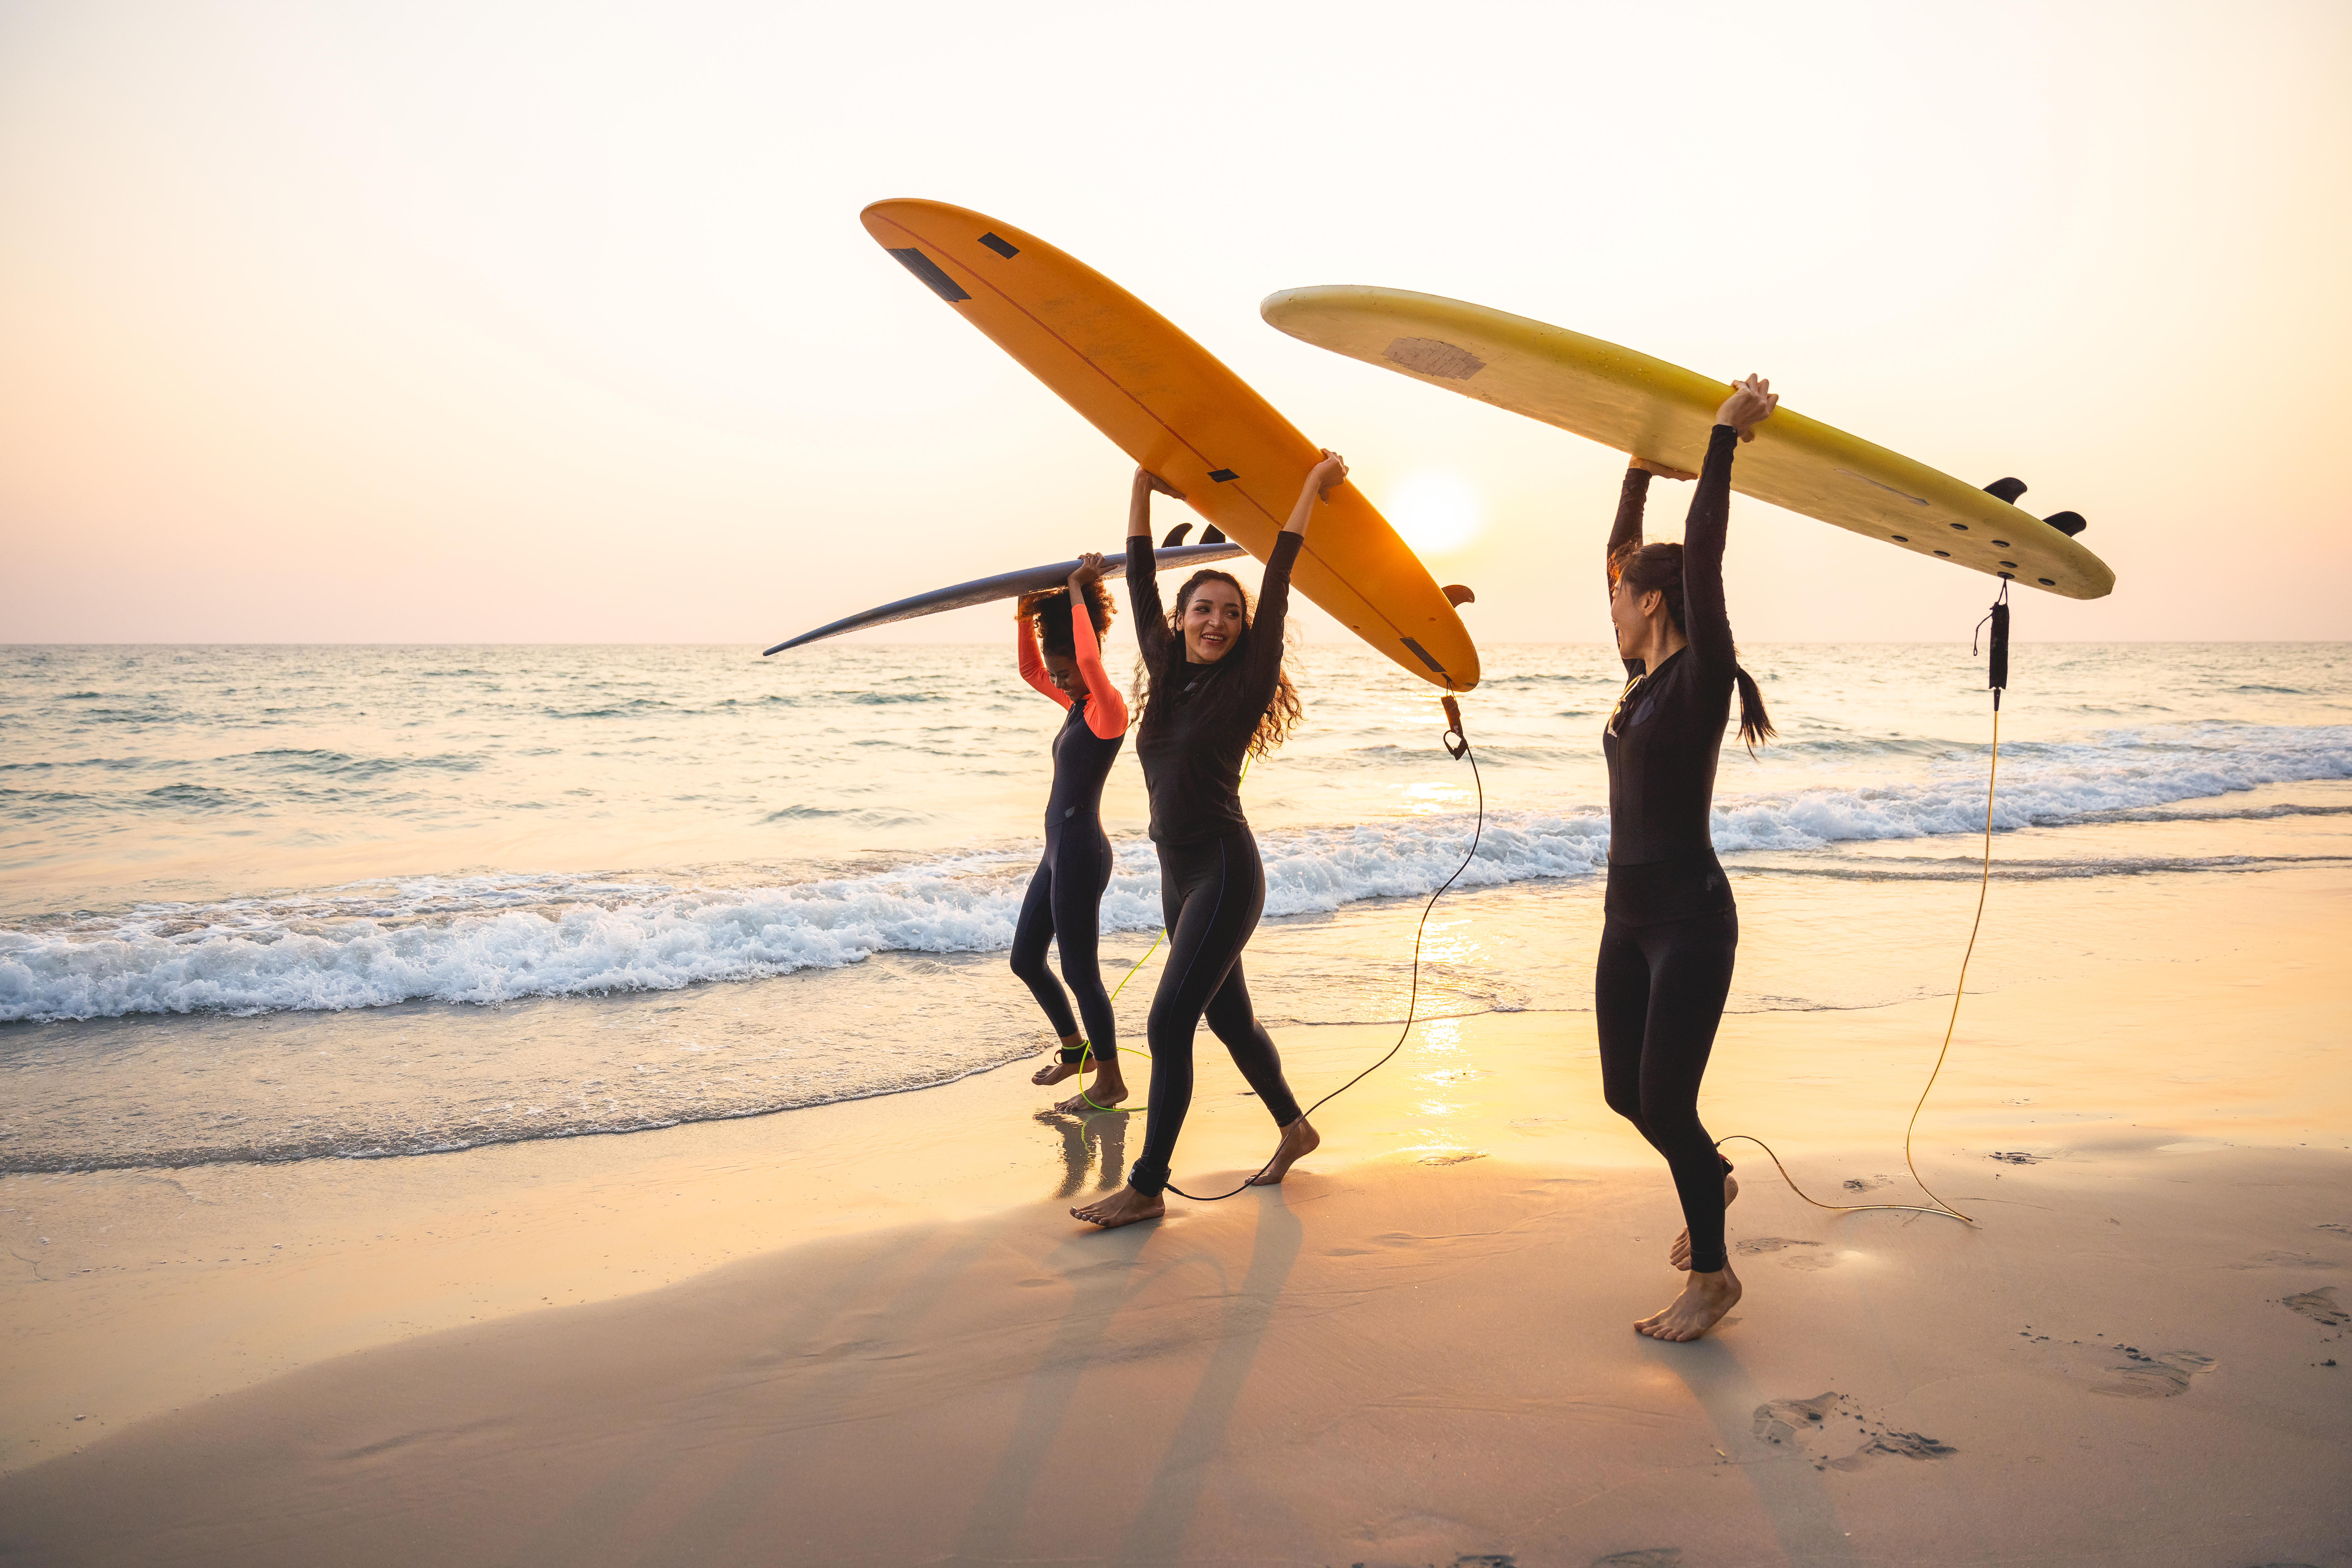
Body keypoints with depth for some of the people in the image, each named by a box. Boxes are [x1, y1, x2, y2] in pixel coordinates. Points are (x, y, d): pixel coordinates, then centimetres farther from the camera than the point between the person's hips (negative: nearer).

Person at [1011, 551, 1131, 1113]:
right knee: (1026, 957, 19)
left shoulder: (1107, 708, -15)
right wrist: (1027, 613, 10)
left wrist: (1077, 595, -26)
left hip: (1081, 854, -10)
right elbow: (1030, 670, 24)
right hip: (1059, 851, 10)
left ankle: (1110, 1080, 9)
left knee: (1079, 970, -3)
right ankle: (1076, 1050, 34)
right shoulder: (1077, 704, 11)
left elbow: (1090, 661, -36)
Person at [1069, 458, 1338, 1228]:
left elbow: (1277, 586, -8)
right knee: (1228, 1017, 18)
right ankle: (1294, 1128, 37)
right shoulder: (1168, 675, 8)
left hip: (1225, 874, -7)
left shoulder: (1244, 683, -8)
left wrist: (1314, 485, -5)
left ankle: (1146, 1188, -3)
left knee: (1169, 1024, -10)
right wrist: (1143, 486, 12)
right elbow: (1140, 585, 11)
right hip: (1179, 873, 7)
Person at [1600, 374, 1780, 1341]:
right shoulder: (1645, 679, 10)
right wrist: (1643, 468, 24)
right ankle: (1713, 1179, 43)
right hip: (1629, 918, 8)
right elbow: (1622, 554, 19)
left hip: (1690, 920, -8)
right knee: (1625, 1092, 15)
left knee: (1664, 1099, -3)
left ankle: (1711, 1275, 15)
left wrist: (1726, 437, -14)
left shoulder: (1701, 678, -11)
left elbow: (1701, 554, -19)